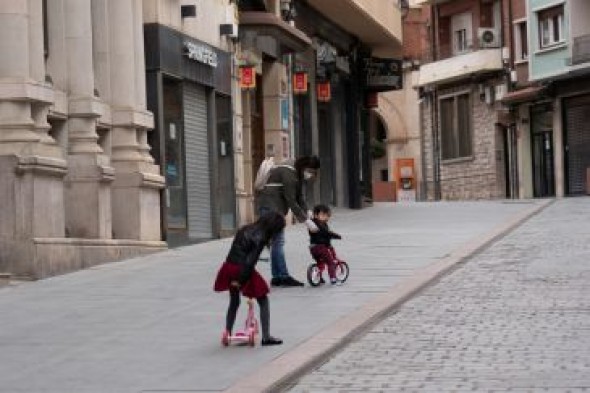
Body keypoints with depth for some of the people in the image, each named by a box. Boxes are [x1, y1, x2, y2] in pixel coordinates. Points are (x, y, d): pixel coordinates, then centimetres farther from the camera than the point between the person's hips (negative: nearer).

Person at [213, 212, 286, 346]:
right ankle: (266, 337, 2)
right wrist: (241, 280, -16)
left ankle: (228, 333, 30)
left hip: (229, 267, 8)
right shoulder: (260, 237, -13)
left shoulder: (246, 229, 12)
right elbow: (250, 260, -18)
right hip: (242, 270, -8)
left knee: (234, 302, 26)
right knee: (263, 301, 5)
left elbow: (235, 250, 13)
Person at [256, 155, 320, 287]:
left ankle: (277, 277, 14)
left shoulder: (297, 174, 10)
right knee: (278, 242, -11)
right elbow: (291, 201, -23)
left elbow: (299, 197, 11)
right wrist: (306, 220, -21)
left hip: (276, 207, 10)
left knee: (278, 242, 10)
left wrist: (307, 217, 0)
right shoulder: (289, 173, -20)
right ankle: (283, 276, -10)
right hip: (270, 206, -10)